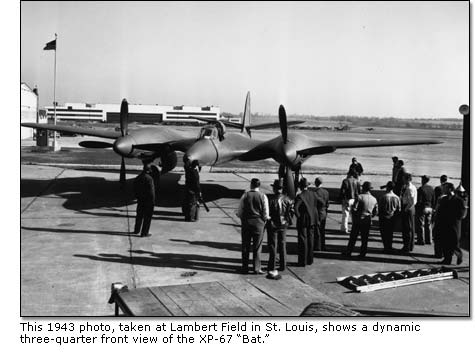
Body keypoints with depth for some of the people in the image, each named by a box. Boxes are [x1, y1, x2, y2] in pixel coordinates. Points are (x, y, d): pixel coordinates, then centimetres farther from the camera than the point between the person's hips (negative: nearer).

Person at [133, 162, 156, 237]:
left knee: (139, 216, 20)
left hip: (140, 200, 7)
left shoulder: (137, 178, 4)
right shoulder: (149, 178, -20)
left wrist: (138, 197, 18)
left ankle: (137, 230, 32)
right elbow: (151, 192, -20)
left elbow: (135, 190, 11)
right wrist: (152, 201, -12)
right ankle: (144, 233, 5)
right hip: (148, 201, -7)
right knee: (147, 217, 2)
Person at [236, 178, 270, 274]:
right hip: (258, 223, -1)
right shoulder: (263, 197, -6)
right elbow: (266, 215, -6)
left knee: (245, 246, 11)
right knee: (257, 247, 8)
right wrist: (265, 219, 14)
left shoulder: (245, 195, -5)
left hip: (246, 223, 1)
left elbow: (239, 213, -3)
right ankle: (256, 268, 10)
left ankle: (245, 268, 16)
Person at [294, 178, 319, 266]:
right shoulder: (313, 194, 1)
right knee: (310, 239, 14)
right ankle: (310, 260, 22)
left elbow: (295, 207, -27)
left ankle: (303, 261, 6)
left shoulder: (300, 196, -17)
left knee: (303, 240, 2)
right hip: (312, 220, 5)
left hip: (303, 220, -5)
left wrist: (298, 216, -13)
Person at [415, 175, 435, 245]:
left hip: (422, 208, -6)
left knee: (421, 225, -1)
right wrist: (432, 207, 17)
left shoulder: (421, 189, -12)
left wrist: (416, 208, -6)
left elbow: (419, 201, -15)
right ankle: (429, 240, 14)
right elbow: (434, 200, 10)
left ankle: (421, 240, -1)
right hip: (429, 208, 6)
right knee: (428, 225, 12)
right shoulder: (431, 189, 8)